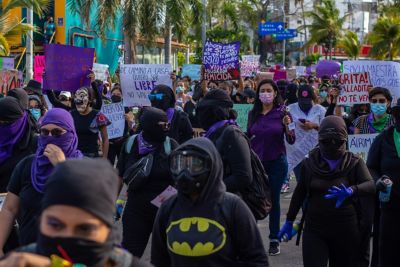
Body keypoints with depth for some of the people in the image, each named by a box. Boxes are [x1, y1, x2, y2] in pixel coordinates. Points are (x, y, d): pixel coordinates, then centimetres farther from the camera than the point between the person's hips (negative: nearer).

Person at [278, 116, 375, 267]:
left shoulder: (354, 163, -2)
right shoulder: (309, 163, 3)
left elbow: (371, 186, -19)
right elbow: (299, 193, 13)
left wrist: (351, 191, -39)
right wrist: (289, 221, 16)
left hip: (346, 232, 0)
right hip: (314, 230, 0)